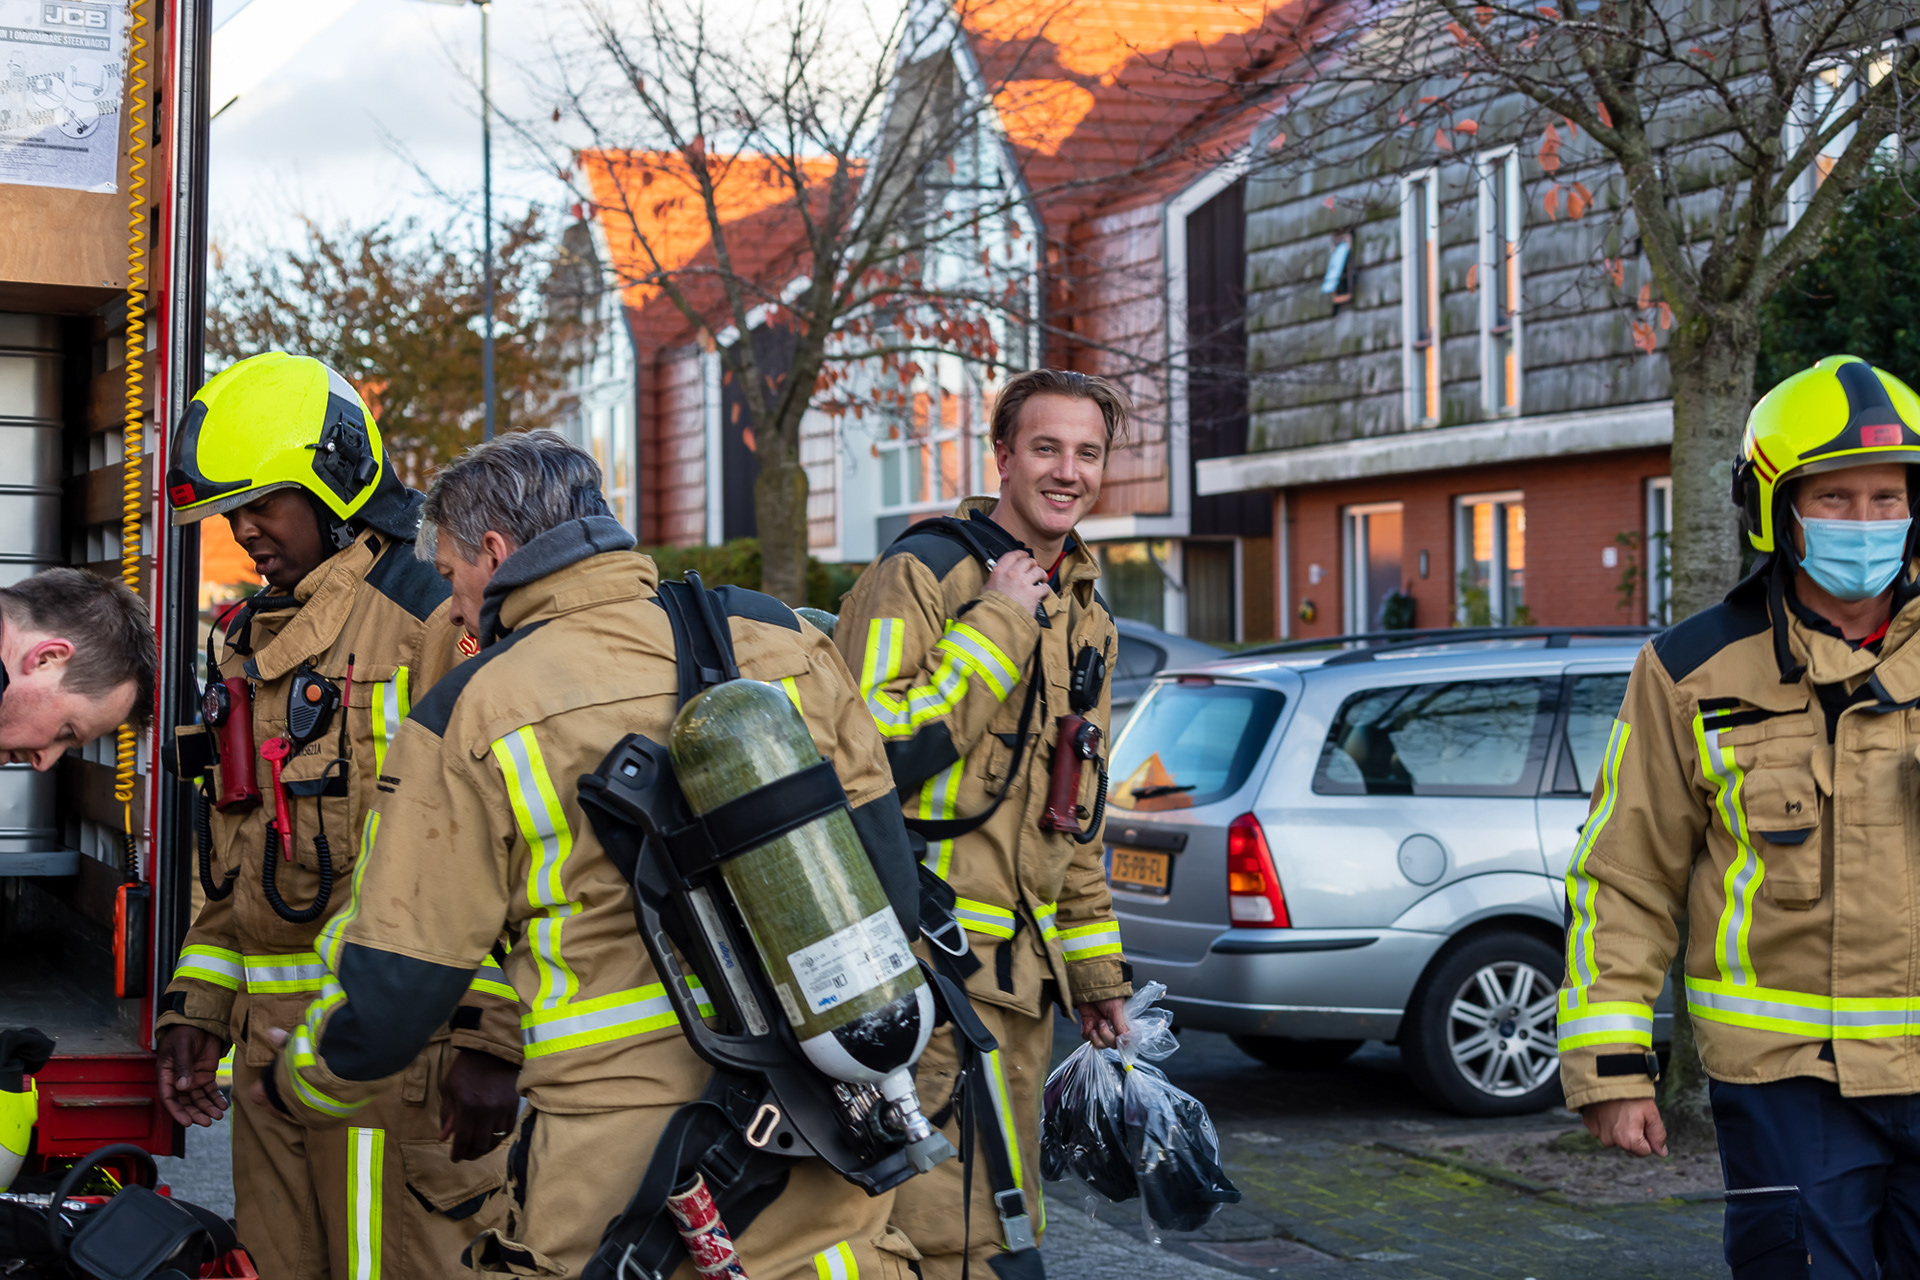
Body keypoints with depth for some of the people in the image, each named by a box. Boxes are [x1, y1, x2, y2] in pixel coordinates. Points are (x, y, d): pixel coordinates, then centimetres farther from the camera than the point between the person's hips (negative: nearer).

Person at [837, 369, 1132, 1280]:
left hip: (1020, 966, 9)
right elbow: (876, 757, -23)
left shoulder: (1083, 612, 16)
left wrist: (1093, 966, 22)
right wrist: (998, 623, -18)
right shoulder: (921, 574, -10)